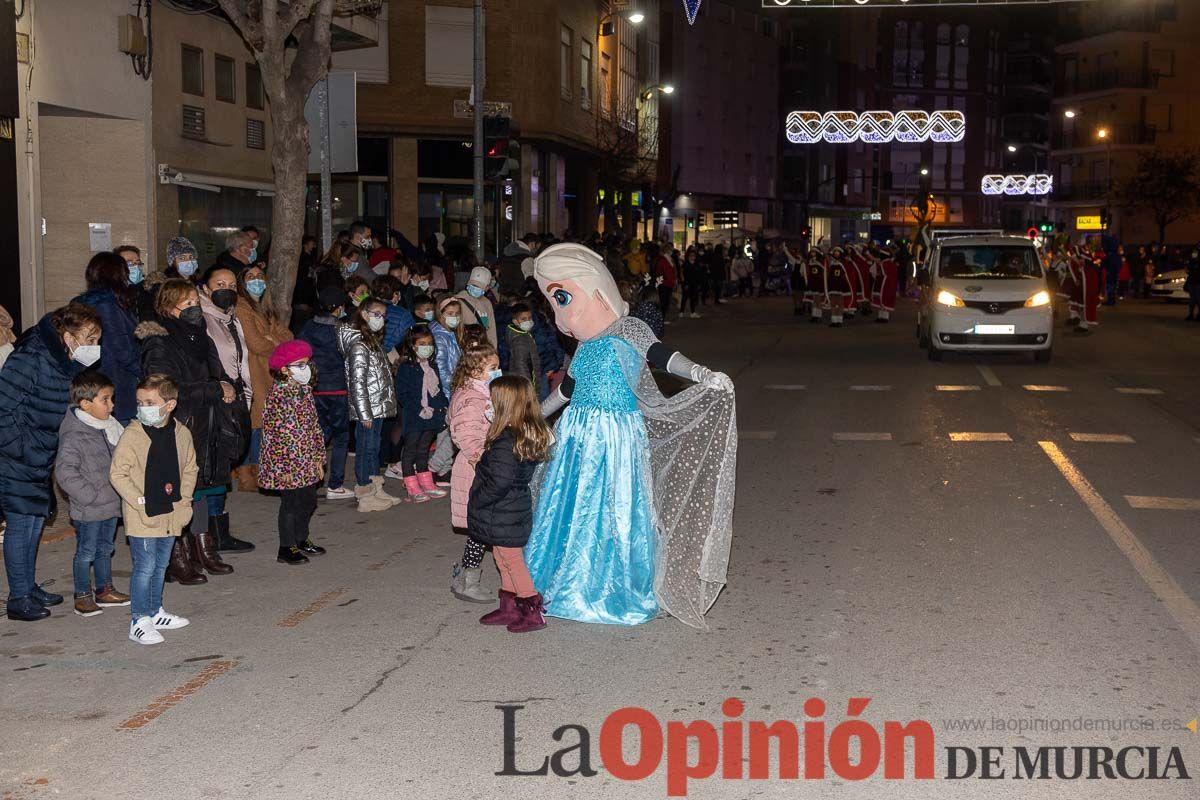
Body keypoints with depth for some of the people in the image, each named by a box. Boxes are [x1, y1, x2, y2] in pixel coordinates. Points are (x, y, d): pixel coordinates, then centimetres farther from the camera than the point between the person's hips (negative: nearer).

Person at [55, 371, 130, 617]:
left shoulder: (109, 427, 5)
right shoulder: (74, 436, -21)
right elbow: (64, 472, -24)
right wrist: (89, 495, -22)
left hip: (111, 504, 8)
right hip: (89, 510, -8)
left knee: (105, 548, 20)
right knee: (86, 552, 5)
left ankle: (104, 590, 33)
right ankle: (83, 596, 18)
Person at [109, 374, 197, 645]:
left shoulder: (182, 434, 2)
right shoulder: (132, 434, -13)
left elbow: (190, 469, 13)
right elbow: (117, 473, -11)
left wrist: (183, 500, 3)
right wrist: (139, 502, -15)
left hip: (171, 514, 5)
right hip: (142, 517, -5)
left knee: (161, 566, 18)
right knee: (145, 567, -4)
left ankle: (155, 612, 32)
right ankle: (139, 621, 5)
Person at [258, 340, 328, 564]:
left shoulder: (305, 390, 10)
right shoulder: (279, 395, -17)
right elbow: (275, 433, -18)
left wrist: (318, 458, 14)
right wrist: (284, 467, -19)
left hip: (307, 463, 8)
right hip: (289, 464, -8)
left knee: (308, 501, 16)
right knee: (291, 502, -1)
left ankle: (301, 539, 33)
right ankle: (286, 548, 10)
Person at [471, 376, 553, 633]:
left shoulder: (505, 440, -26)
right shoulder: (532, 435, 1)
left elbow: (500, 482, -29)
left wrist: (477, 501, -15)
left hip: (503, 515, -9)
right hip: (518, 508, 9)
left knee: (511, 559, 3)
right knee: (505, 558, 20)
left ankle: (533, 612, 10)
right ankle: (508, 607, 30)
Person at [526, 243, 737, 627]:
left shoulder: (628, 331, -8)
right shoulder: (587, 345, 12)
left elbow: (660, 354, -24)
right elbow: (567, 387, 26)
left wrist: (699, 373, -43)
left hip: (616, 438, -6)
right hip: (578, 436, 6)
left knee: (615, 508, -1)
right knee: (571, 508, 9)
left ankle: (620, 591, 13)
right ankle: (576, 585, 25)